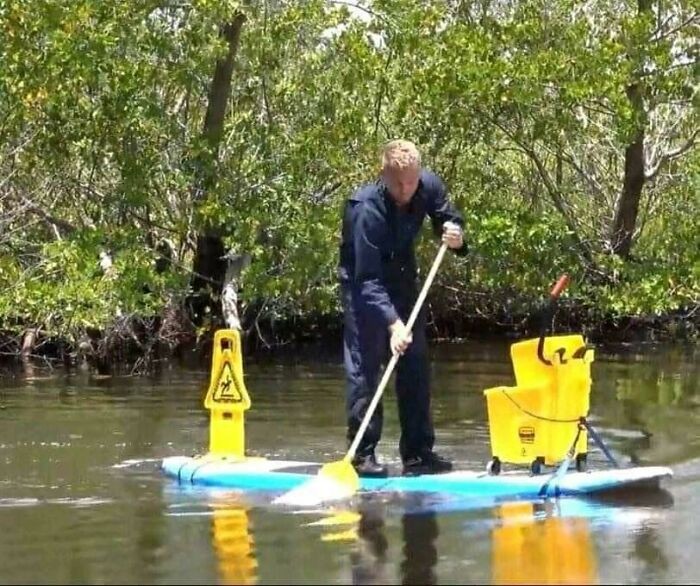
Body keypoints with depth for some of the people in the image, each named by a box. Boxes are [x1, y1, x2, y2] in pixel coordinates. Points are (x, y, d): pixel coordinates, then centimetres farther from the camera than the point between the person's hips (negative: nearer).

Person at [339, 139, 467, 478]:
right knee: (364, 364, -11)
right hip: (363, 283, -6)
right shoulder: (365, 208, -33)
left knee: (416, 364, 5)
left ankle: (418, 452, 11)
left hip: (403, 277, 6)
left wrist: (455, 236, -22)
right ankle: (362, 454, -7)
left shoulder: (428, 186, -17)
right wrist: (392, 323, -44)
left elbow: (449, 218, 3)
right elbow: (368, 280, -35)